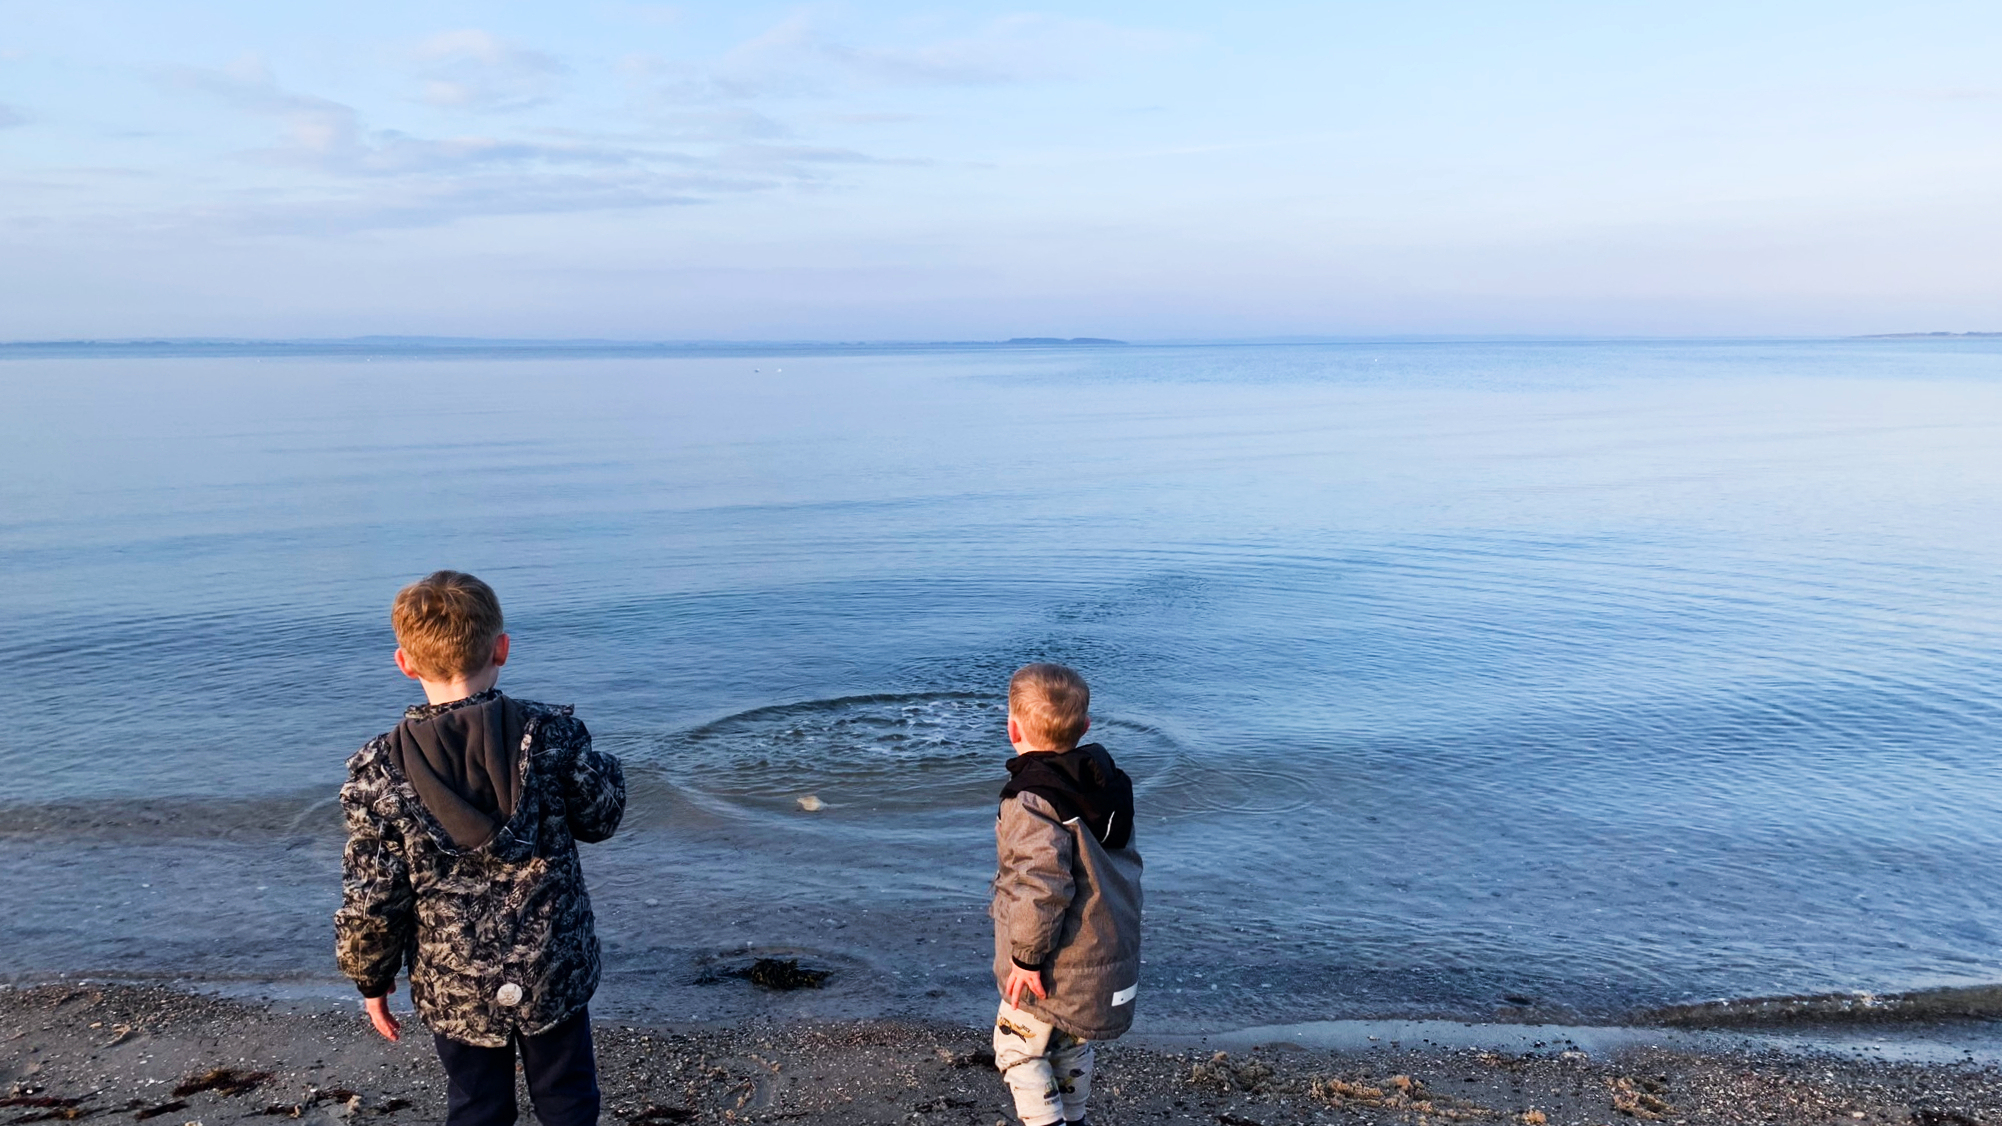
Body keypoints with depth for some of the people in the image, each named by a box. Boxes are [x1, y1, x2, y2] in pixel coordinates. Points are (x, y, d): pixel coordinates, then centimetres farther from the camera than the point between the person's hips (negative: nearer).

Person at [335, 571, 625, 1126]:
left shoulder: (377, 769, -15)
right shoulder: (554, 732, -17)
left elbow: (370, 900, -10)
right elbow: (600, 818, -2)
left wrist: (372, 981, 5)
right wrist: (603, 767, 16)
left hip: (454, 990, 0)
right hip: (556, 974, 0)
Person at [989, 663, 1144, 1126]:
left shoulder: (1032, 800, -25)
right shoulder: (1107, 783, 3)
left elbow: (1043, 885, -31)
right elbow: (1126, 861, 13)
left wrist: (1027, 955, -20)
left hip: (1055, 968, -8)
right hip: (1111, 953, 8)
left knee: (1018, 1048, 10)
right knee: (1073, 1047, 25)